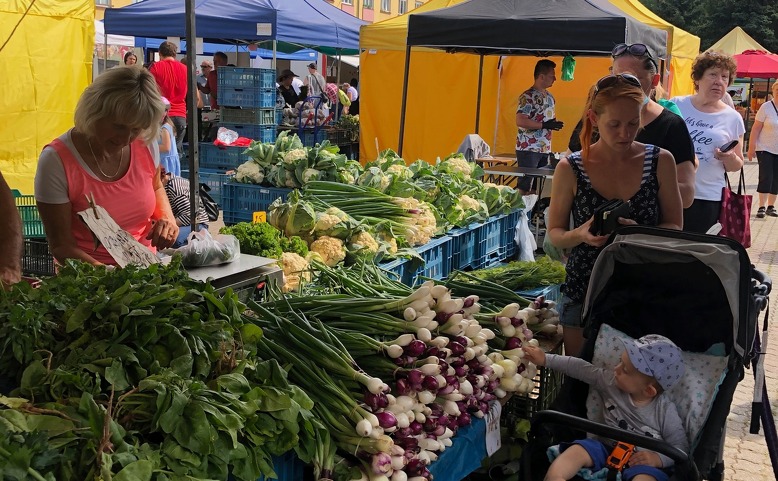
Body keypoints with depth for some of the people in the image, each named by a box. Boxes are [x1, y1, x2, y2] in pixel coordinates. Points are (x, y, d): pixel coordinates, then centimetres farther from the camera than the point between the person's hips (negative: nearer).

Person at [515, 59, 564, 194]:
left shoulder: (549, 96, 15)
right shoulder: (528, 96, -11)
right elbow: (520, 121, -21)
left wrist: (555, 124, 6)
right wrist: (545, 125, -19)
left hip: (545, 149, 8)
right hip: (529, 149, -8)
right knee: (525, 186, -6)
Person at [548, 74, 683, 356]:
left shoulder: (660, 161, -2)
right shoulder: (570, 169, -5)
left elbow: (674, 226, 2)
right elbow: (555, 233, 2)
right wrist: (581, 234, -20)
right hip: (584, 293, 0)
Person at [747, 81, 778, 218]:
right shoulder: (766, 107, -7)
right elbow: (756, 128, -7)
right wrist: (751, 147, -10)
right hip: (765, 149, -4)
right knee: (766, 177, -10)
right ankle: (761, 207, -5)